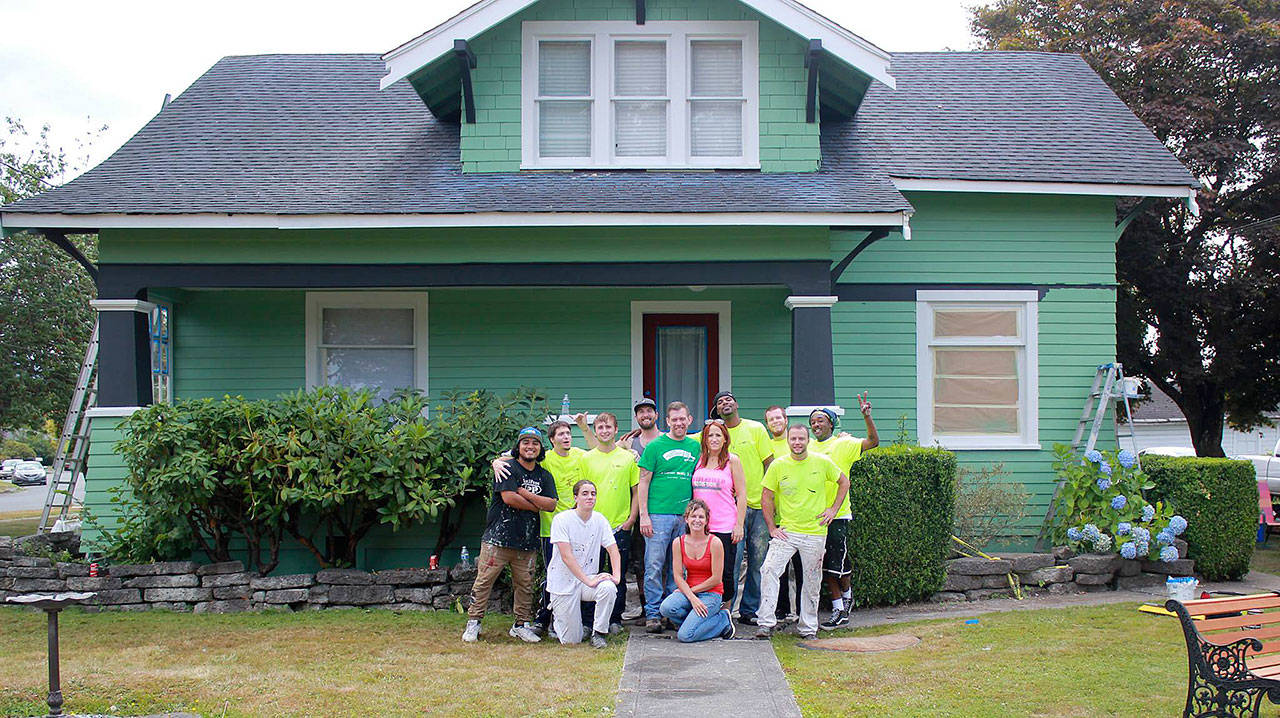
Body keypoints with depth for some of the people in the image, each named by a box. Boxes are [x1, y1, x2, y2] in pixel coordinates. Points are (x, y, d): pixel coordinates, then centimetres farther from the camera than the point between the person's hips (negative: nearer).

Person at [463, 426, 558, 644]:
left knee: (525, 584, 7)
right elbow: (508, 498, -15)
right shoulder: (508, 468, -3)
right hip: (498, 536, -4)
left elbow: (551, 504, 0)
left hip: (527, 541, 5)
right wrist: (536, 506, -5)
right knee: (485, 580, -2)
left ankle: (521, 625, 17)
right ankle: (473, 623, 6)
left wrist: (525, 493, -10)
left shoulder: (545, 476, 13)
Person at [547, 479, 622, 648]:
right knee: (572, 640, -3)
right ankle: (557, 611, 30)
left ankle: (598, 633, -11)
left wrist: (616, 575, -21)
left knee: (609, 588, -32)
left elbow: (613, 550, -1)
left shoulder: (600, 520, 1)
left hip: (588, 579, 4)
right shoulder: (561, 520, -13)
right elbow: (566, 556, -20)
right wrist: (588, 581, -28)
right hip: (563, 582, -4)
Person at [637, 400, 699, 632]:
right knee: (655, 566, -3)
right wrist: (644, 516, -7)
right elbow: (643, 482, -1)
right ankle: (652, 614, 4)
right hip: (658, 515, -3)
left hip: (684, 517, 4)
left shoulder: (695, 447, 11)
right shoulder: (655, 446, 0)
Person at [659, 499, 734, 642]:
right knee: (667, 608, -30)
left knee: (685, 636, -21)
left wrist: (692, 590, -9)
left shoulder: (714, 543, -12)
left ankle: (723, 620, 4)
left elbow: (716, 579, -11)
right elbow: (678, 577, -3)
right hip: (687, 591, 4)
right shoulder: (678, 543, -2)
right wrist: (692, 598, -17)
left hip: (711, 594, -4)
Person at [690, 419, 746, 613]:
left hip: (724, 527, -3)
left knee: (725, 573, 1)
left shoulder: (732, 460, 0)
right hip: (700, 527, 3)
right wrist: (689, 516, 11)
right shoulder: (698, 460, 10)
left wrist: (739, 525, -7)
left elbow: (741, 495, -1)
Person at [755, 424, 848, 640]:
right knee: (768, 570, -16)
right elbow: (766, 497, 6)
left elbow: (844, 482, 14)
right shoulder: (778, 465, -1)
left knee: (812, 581, 7)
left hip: (815, 532, 0)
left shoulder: (823, 463, -1)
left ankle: (808, 627, 21)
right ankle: (766, 622, -10)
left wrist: (833, 509, 5)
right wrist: (772, 527, 0)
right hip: (785, 531, 0)